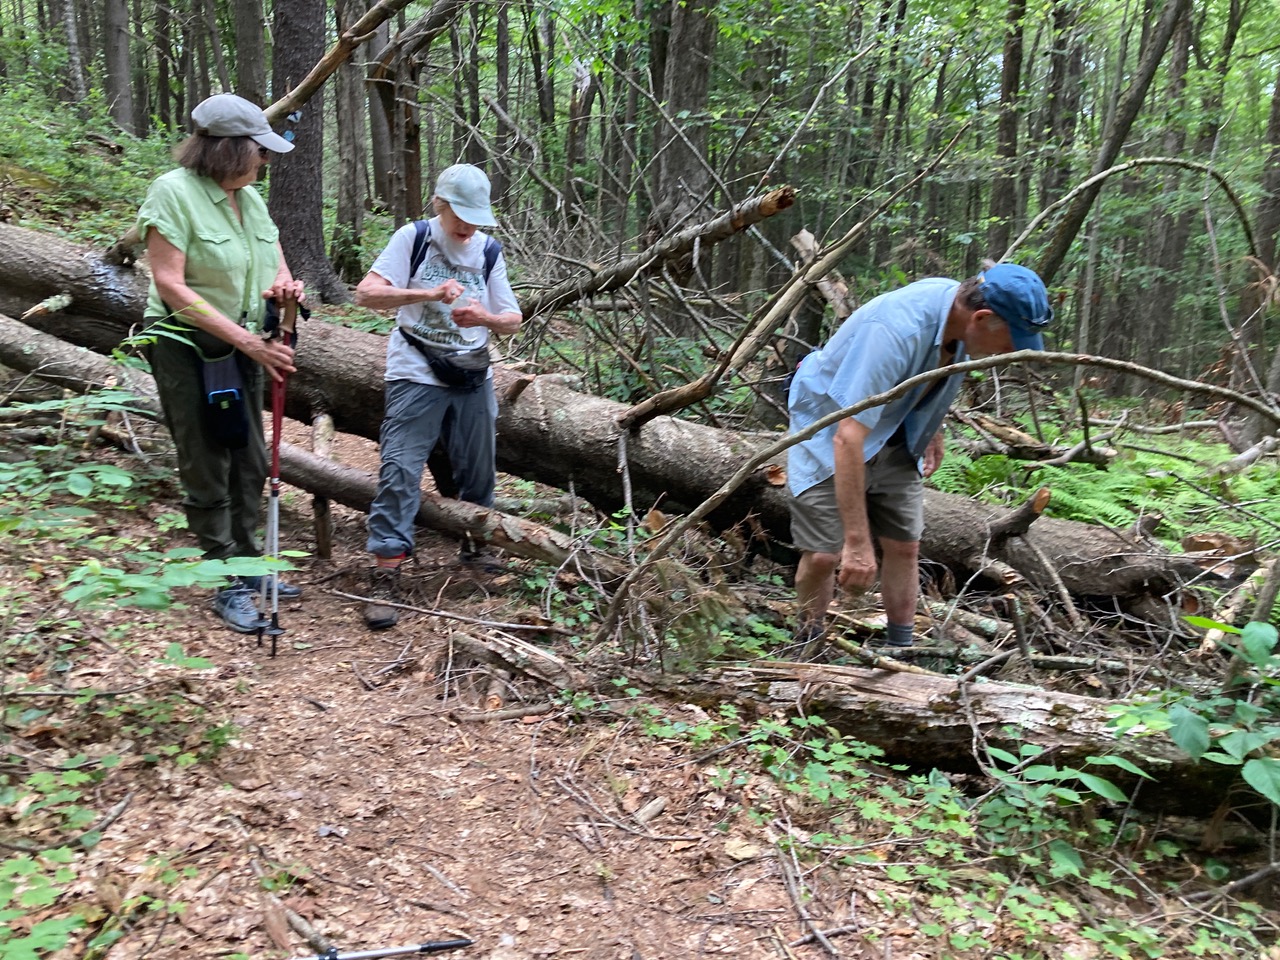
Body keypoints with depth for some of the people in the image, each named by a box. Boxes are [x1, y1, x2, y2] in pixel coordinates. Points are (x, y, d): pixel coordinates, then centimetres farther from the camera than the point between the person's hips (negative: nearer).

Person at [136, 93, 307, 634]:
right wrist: (248, 340, -25)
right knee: (207, 472, 1)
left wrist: (282, 287, -15)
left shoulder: (249, 197, 5)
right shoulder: (174, 191, -15)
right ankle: (229, 586, 11)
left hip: (242, 347, 7)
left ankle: (248, 567, 27)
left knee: (250, 465, 12)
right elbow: (170, 285, -21)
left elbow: (278, 267, 12)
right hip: (187, 350, -7)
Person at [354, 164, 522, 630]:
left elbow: (512, 321, 6)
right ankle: (385, 574, -6)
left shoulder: (489, 251, 6)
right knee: (400, 469, -11)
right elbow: (367, 293, -14)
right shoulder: (413, 238, -4)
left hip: (473, 379, 4)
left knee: (479, 472, 13)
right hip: (417, 377, -4)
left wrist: (484, 317, -17)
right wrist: (428, 294, -28)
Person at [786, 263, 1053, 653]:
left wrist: (932, 431, 22)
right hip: (829, 428, -7)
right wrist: (857, 541, -42)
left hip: (895, 435, 7)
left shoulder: (959, 310, -12)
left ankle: (900, 650, 19)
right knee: (824, 554, -10)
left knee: (905, 546, 4)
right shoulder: (896, 331, -37)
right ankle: (809, 647, 15)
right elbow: (849, 437, -42)